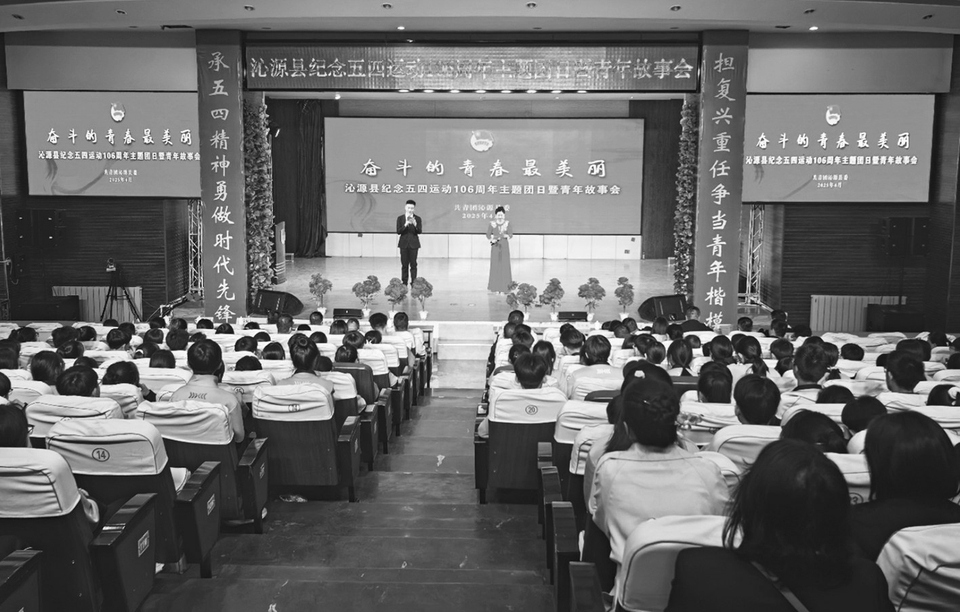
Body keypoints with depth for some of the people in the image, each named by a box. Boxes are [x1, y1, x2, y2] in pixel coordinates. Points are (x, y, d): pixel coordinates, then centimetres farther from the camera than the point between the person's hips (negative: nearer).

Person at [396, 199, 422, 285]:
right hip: (404, 243, 1)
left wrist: (415, 224, -26)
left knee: (413, 264, -1)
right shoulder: (400, 218, 4)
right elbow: (398, 231, -4)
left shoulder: (418, 219, 2)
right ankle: (404, 283, 8)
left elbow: (419, 231, -8)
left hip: (413, 244, -1)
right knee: (404, 265, 3)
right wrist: (405, 225, -20)